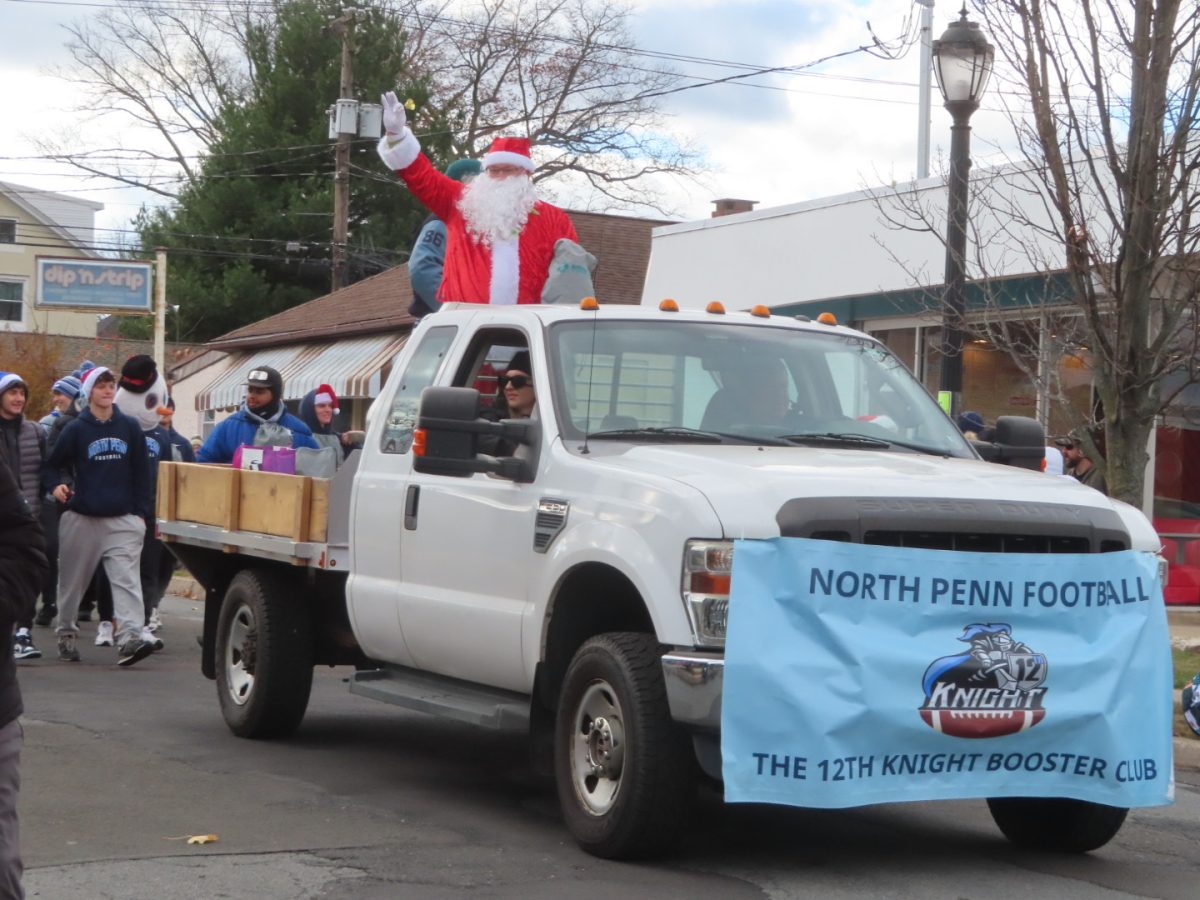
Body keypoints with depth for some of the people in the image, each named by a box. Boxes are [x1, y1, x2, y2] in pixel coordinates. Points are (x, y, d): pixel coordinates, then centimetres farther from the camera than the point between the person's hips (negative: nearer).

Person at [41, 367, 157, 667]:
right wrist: (55, 485, -11)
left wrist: (141, 512, 2)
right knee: (73, 581, 11)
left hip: (123, 519, 0)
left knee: (126, 579, -14)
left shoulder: (130, 427, 5)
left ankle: (130, 639, -23)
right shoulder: (76, 429, 2)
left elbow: (141, 472, 7)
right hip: (82, 518, 0)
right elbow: (52, 465, 9)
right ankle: (66, 634, 28)